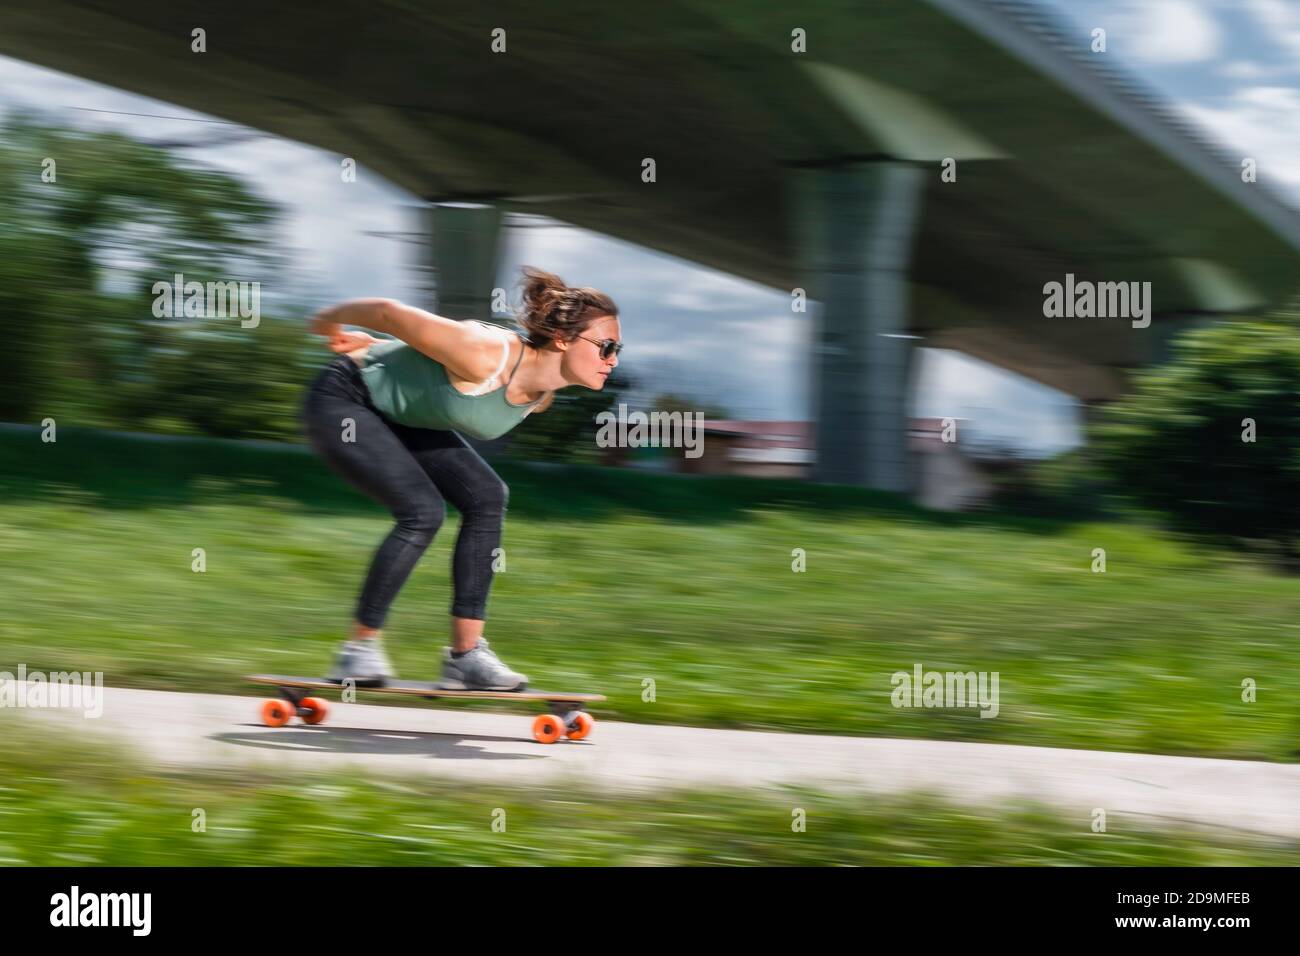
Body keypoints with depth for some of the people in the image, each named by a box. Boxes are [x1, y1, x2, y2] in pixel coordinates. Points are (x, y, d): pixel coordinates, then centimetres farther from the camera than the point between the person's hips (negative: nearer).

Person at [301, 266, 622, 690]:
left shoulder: (541, 396, -9)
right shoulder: (487, 356, -36)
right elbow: (389, 312, -24)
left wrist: (375, 346, 17)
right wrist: (329, 319, -6)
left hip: (399, 414, 9)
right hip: (340, 400, -9)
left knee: (487, 496, -4)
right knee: (423, 511, -21)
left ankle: (466, 654, -2)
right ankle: (359, 648, -8)